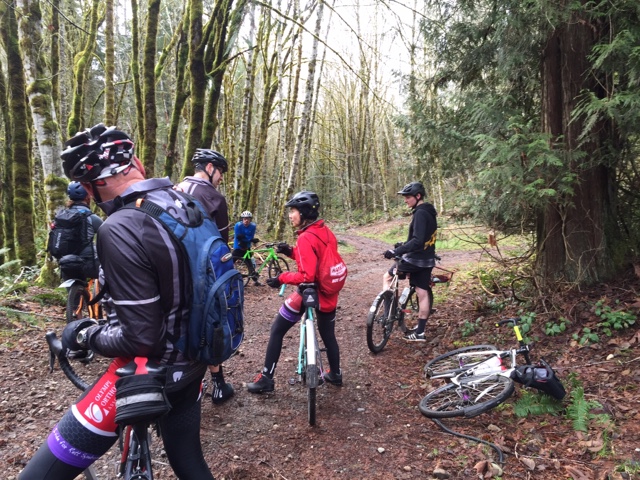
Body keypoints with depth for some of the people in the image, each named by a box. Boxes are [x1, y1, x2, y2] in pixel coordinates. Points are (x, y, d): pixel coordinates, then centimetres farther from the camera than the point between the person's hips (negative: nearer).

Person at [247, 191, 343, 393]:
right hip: (328, 293, 8)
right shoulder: (326, 232, 3)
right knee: (328, 335, 24)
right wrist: (291, 252, 4)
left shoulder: (305, 238, -22)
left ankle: (266, 379, 12)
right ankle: (335, 374, 39)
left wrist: (281, 278, -17)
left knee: (277, 331, 7)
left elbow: (307, 276, -27)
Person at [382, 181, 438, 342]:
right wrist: (403, 246, 25)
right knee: (423, 294, 10)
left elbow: (417, 241, -29)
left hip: (415, 258, -9)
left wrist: (396, 251, -31)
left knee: (387, 277, 9)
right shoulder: (428, 212, 13)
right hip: (426, 259, 9)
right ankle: (420, 332, 17)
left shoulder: (420, 213, -19)